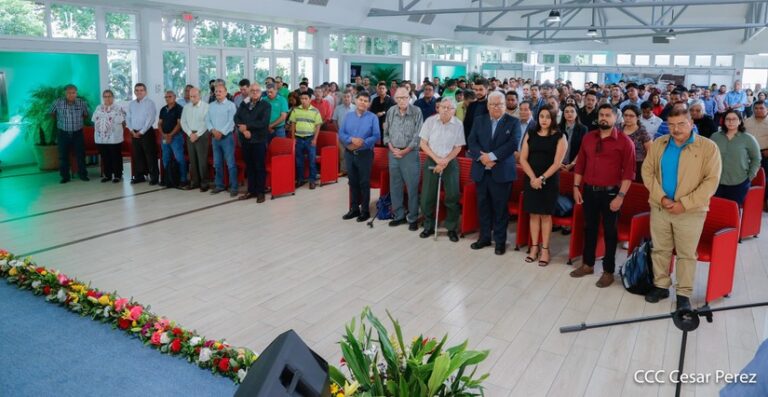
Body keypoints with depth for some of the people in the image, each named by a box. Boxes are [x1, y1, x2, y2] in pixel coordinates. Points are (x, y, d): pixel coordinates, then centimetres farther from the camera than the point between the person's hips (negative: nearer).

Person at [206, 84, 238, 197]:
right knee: (217, 163, 10)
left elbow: (231, 121, -12)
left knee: (230, 163, -7)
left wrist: (222, 132, -16)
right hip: (215, 137, 6)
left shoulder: (230, 105, -4)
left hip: (227, 136, -6)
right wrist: (213, 130, -9)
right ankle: (219, 185, 20)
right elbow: (207, 120, 9)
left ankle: (233, 187, -4)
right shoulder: (211, 105, 13)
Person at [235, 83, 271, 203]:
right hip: (245, 140, 5)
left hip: (259, 140, -5)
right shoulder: (243, 104, 14)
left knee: (260, 167, 0)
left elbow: (263, 122, -14)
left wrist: (247, 126, -12)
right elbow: (236, 118, 4)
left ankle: (260, 192, 7)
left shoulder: (266, 105, -2)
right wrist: (243, 130, -14)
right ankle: (251, 190, 18)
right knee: (249, 166, 10)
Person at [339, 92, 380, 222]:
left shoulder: (373, 117, -3)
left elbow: (376, 136, -10)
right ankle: (354, 209, 23)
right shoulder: (348, 116, 7)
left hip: (365, 154, -4)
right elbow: (341, 134, 1)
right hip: (349, 153, 4)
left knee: (364, 183, 2)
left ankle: (365, 210, 12)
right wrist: (352, 139, -17)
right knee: (353, 182, 12)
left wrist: (362, 143, -21)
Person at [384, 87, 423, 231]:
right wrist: (392, 148, -3)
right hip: (393, 153, 4)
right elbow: (386, 132, 11)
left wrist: (405, 151, -11)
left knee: (412, 187, -1)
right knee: (395, 186, 9)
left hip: (410, 153, -4)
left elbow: (418, 135, -9)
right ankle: (399, 215, 22)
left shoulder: (416, 112, -7)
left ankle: (413, 218, 9)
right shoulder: (391, 111, 5)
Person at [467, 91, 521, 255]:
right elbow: (472, 142, 2)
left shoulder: (513, 122, 1)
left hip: (501, 172, -3)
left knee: (500, 208, 2)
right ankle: (484, 237, 23)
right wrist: (482, 157, -15)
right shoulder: (479, 120, 11)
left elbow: (513, 144, -11)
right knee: (483, 206, 10)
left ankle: (500, 241, 14)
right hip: (481, 171, 3)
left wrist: (492, 156, -18)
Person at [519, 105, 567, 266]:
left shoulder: (559, 137, -2)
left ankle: (545, 249, 10)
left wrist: (542, 178, -17)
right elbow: (523, 159, 1)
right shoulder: (530, 135, 7)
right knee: (534, 214, 6)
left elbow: (557, 163, -9)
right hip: (531, 179, 3)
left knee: (545, 214, 3)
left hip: (550, 180, -2)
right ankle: (534, 247, 15)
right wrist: (533, 177, -11)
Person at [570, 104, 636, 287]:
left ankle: (608, 271, 17)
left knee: (610, 232, 6)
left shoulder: (624, 141, -8)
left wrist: (620, 196, -16)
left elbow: (629, 172, -10)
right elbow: (580, 164, 10)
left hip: (610, 193, -4)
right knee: (589, 228, 14)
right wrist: (576, 187, 4)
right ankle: (588, 264, 28)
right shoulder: (588, 138, 6)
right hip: (589, 191, 4)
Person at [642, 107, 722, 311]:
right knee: (660, 249, 13)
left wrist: (684, 204, -18)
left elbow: (711, 180, -12)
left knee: (686, 254, 6)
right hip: (659, 208, 3)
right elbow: (647, 171, 1)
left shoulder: (708, 147, -7)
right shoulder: (658, 144, 3)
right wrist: (661, 197, -12)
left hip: (690, 211, -3)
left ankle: (683, 294, 19)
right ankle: (661, 286, 29)